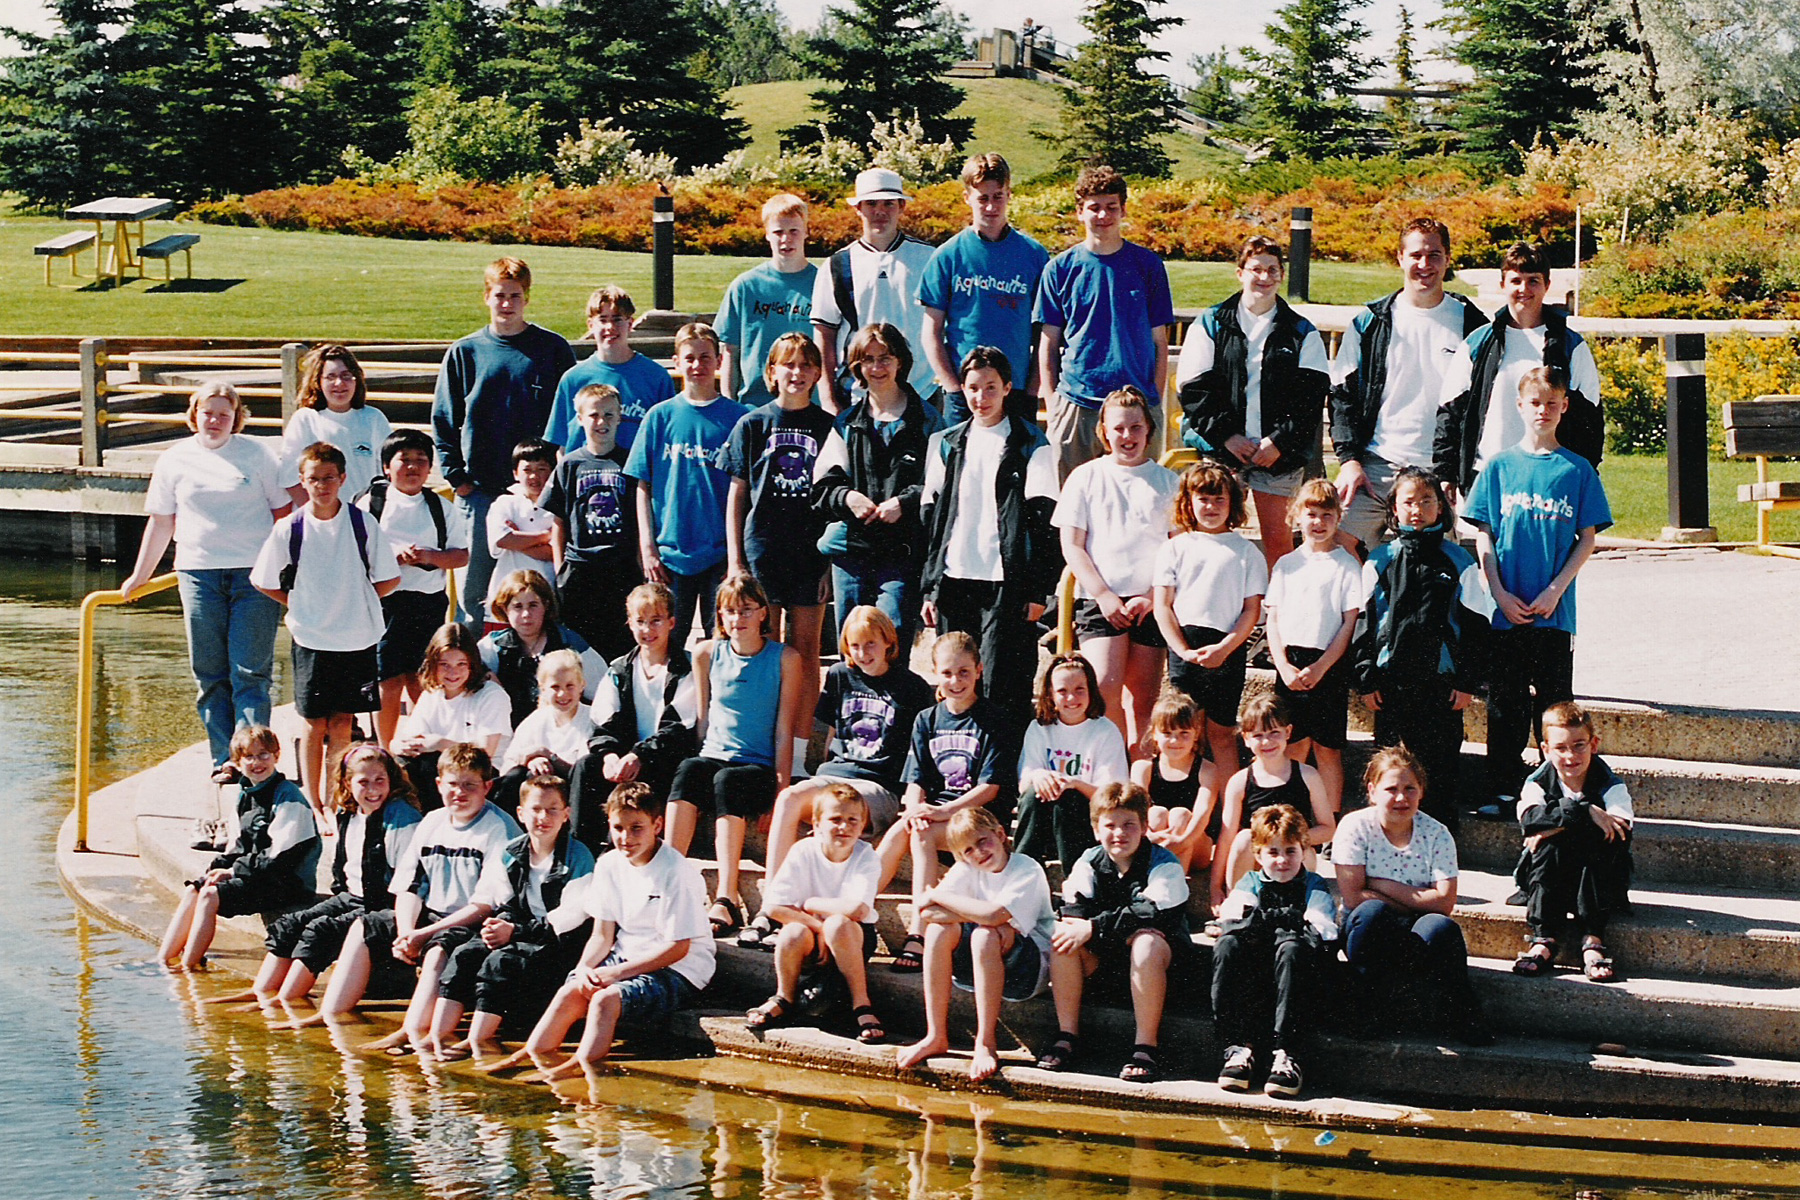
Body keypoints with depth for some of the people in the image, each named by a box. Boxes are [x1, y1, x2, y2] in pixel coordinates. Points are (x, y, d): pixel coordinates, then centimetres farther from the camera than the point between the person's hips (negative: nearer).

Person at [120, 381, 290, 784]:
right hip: (199, 572, 2)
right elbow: (161, 522, 17)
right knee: (210, 674, 1)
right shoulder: (175, 459, 11)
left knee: (250, 672, -7)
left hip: (254, 571, -2)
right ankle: (223, 760, 6)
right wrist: (139, 577, 20)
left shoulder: (256, 453, 6)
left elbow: (283, 510, 9)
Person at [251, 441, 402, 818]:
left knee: (341, 724, 4)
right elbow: (262, 581, 6)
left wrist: (356, 602, 1)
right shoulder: (289, 529, -4)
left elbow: (389, 578, 4)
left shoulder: (363, 525, -4)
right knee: (315, 726, 4)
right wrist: (300, 605, 2)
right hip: (311, 641, 0)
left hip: (356, 640, 0)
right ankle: (314, 808, 13)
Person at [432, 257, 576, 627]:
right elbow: (443, 422, 10)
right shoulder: (464, 352, 7)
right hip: (479, 489, 1)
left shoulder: (553, 349, 4)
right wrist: (456, 476, 1)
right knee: (476, 586, 4)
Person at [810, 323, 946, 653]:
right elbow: (823, 486, 10)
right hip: (851, 548, 3)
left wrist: (904, 502, -17)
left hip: (904, 551, -3)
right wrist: (846, 498, -10)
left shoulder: (926, 420, 5)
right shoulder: (847, 423, 14)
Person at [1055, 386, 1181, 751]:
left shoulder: (1167, 481, 11)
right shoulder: (1086, 477, 10)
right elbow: (1071, 546, 6)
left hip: (1151, 603, 1)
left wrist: (1153, 597, -6)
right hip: (1099, 598, -1)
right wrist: (1103, 595, -5)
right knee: (1105, 687, -17)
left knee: (1143, 697, 0)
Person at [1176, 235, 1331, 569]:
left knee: (1277, 535, -1)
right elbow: (1194, 388, 2)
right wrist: (1227, 436, -8)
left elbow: (1310, 394, 2)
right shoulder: (1210, 325, 10)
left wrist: (1280, 441, -10)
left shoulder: (1302, 333, 11)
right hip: (1218, 446, 0)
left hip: (1279, 451, 0)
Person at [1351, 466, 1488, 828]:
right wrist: (1366, 678, 0)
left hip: (1442, 680, -1)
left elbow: (1474, 624, 4)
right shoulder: (1380, 560, 5)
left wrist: (1468, 681, -2)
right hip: (1391, 680, 1)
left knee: (1441, 764, 3)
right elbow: (1365, 621, 6)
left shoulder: (1458, 561, 3)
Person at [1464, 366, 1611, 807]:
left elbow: (1587, 539, 3)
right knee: (1505, 704, 5)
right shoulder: (1499, 467, 5)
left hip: (1555, 610, -1)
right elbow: (1483, 536, 5)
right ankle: (1502, 793, 10)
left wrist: (1555, 590, -8)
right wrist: (1500, 593, -6)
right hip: (1505, 609, 1)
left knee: (1555, 704, 2)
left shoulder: (1578, 470, 4)